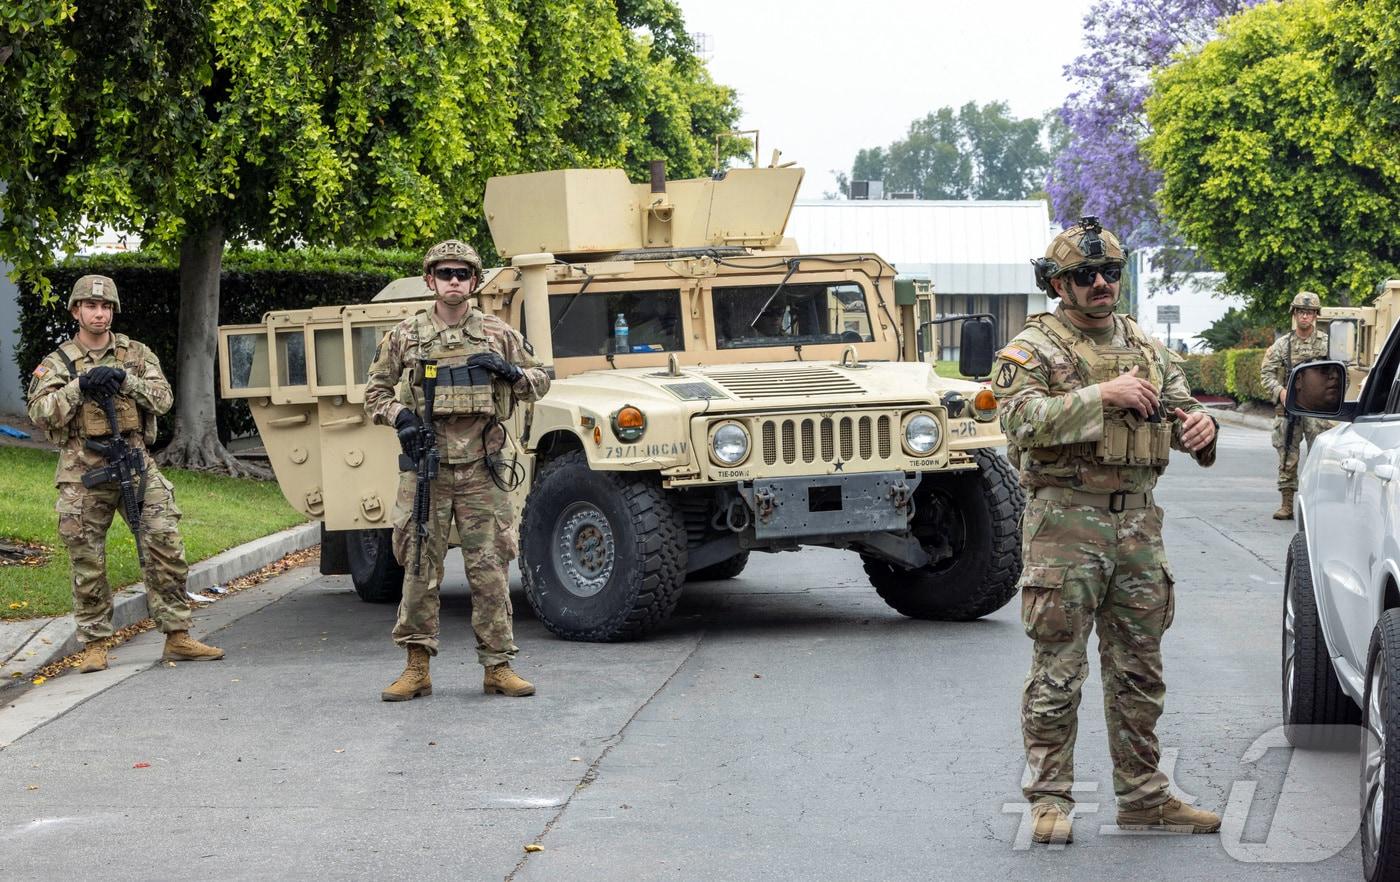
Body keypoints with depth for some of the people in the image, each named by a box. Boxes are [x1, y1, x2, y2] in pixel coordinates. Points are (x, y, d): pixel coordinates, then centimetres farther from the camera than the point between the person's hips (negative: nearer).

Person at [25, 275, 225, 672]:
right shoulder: (58, 363, 5)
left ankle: (177, 637, 3)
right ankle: (94, 645, 12)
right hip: (84, 474, -1)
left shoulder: (137, 355, 10)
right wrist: (78, 387, -19)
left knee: (166, 546, -5)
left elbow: (163, 399, -2)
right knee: (88, 562, 2)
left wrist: (125, 380, -17)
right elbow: (41, 414, -8)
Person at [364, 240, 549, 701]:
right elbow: (375, 392, 13)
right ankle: (417, 668, 7)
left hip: (481, 468, 0)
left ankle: (498, 666, 6)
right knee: (420, 567, 1)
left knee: (489, 568, 0)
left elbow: (540, 382, 14)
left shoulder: (498, 334, 7)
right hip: (425, 467, 0)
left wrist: (509, 372, -7)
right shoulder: (405, 335, 6)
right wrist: (399, 416, -7)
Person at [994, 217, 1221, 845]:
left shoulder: (1147, 349, 15)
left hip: (1138, 522, 6)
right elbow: (1020, 418, -19)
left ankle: (1143, 797, 19)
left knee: (1139, 670, 11)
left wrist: (1199, 425, -9)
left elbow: (1181, 407, 16)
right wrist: (1103, 396, -26)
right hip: (1065, 523, -6)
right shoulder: (1033, 349, -4)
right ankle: (1050, 800, 5)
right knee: (1057, 672, -2)